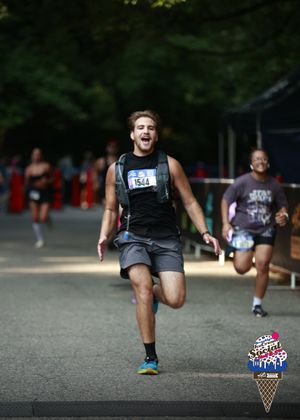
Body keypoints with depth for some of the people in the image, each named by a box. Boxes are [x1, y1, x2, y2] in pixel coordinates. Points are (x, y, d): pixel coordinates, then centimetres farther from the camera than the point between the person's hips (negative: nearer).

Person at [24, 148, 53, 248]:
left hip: (45, 194, -2)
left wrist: (46, 181, -13)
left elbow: (51, 178, 6)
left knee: (43, 218, -13)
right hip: (34, 194, 2)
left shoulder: (46, 166, -3)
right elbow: (27, 183, 8)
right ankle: (40, 239, 14)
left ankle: (48, 219, 26)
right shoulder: (29, 169, 2)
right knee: (35, 218, 1)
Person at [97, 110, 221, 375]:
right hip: (133, 238, 0)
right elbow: (111, 209, 18)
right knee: (143, 289, -21)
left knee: (175, 300, -13)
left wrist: (205, 233, -3)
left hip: (166, 239, 0)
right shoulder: (117, 169, 10)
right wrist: (104, 235, 0)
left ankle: (150, 294, 25)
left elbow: (190, 202, 9)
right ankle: (150, 358, -9)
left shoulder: (169, 165, 6)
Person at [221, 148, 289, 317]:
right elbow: (226, 201, -1)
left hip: (266, 231, 2)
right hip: (244, 229, -2)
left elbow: (282, 205, 14)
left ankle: (257, 304, 5)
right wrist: (226, 223, -11)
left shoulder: (275, 185, 1)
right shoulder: (242, 182, -8)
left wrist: (283, 215, -9)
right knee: (242, 268, -8)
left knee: (263, 265, -11)